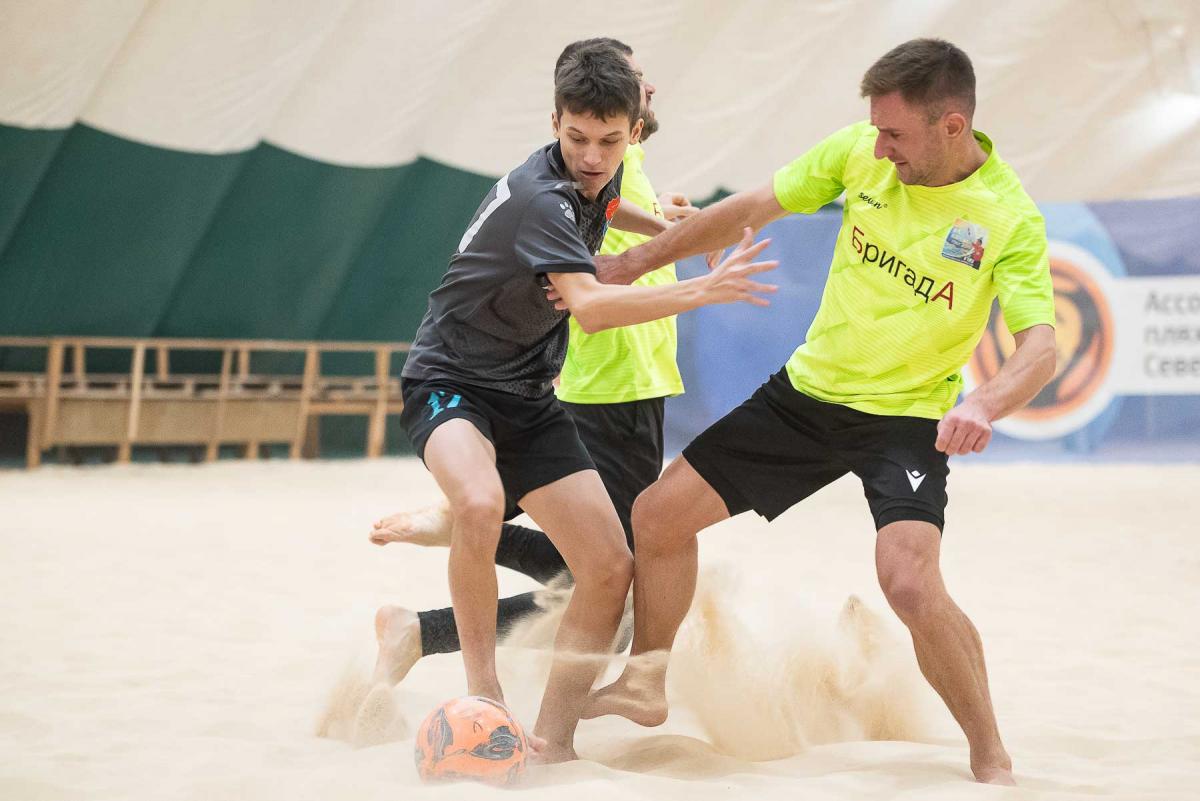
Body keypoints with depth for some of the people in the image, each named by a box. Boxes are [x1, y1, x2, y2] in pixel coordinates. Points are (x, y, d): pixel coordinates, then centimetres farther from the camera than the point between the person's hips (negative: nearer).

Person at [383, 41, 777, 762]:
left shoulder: (600, 179, 1)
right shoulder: (540, 197, -26)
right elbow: (589, 306, -41)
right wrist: (702, 291, -47)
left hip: (528, 398, 8)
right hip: (450, 381, -8)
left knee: (611, 570, -4)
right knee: (482, 506, -40)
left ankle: (553, 743, 4)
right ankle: (485, 696, -22)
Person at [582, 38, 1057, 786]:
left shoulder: (1011, 218, -20)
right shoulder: (860, 150, -9)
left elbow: (1040, 347, -26)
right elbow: (753, 209, 1)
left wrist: (983, 406, -48)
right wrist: (632, 261, 2)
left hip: (908, 418, -5)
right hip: (808, 390, 5)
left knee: (911, 584, -28)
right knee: (659, 514, 4)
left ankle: (993, 763, -7)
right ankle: (644, 687, 28)